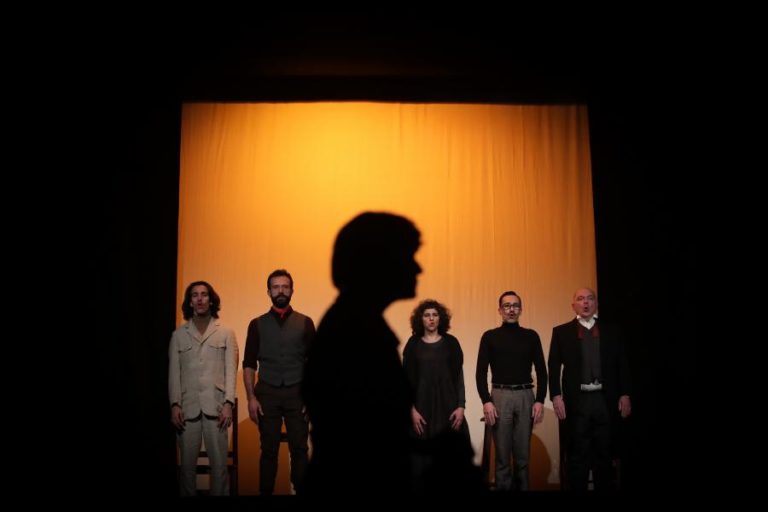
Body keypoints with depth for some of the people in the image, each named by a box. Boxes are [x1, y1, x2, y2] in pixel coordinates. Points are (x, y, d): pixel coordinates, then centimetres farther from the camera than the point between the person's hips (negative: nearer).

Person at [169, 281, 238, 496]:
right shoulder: (178, 335, 10)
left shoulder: (226, 333, 7)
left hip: (215, 406, -1)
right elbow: (174, 372, 7)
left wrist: (228, 404, -7)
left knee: (219, 464, -1)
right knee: (187, 464, 5)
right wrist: (175, 405, -3)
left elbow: (230, 371, 2)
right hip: (188, 407, 1)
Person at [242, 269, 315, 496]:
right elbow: (249, 365, 5)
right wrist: (251, 398, -4)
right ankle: (266, 492, 15)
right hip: (267, 393, 0)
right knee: (269, 449, 6)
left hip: (297, 393, 0)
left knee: (299, 449, 1)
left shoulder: (305, 323, 5)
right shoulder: (257, 324, 7)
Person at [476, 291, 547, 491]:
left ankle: (522, 487, 17)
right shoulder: (490, 336, 3)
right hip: (500, 396, -1)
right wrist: (486, 401, -11)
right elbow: (481, 372, 0)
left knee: (523, 454, 7)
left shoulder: (531, 336, 8)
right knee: (502, 454, 2)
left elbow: (541, 371, 7)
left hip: (526, 396, 1)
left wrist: (540, 400, -3)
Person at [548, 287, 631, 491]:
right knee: (577, 456, 5)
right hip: (577, 401, -1)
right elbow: (554, 367, 1)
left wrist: (624, 394, -1)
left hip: (605, 400, 2)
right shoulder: (561, 332, 6)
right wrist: (556, 396, -10)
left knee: (604, 454, 9)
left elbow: (622, 365, 8)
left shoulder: (611, 331, 11)